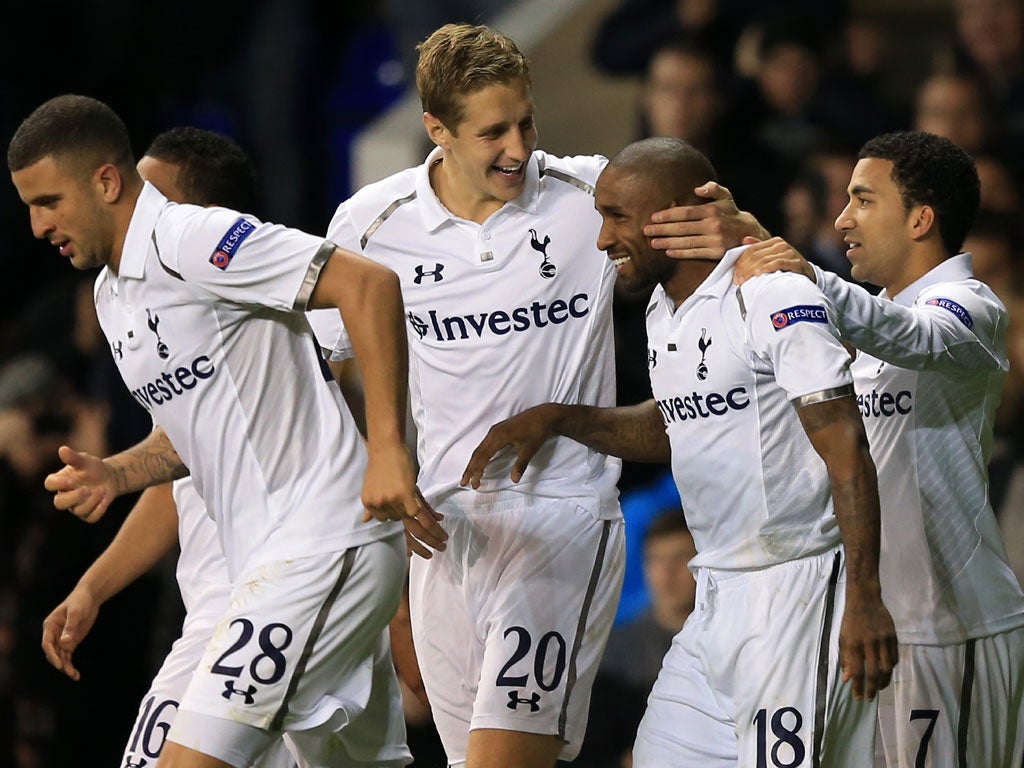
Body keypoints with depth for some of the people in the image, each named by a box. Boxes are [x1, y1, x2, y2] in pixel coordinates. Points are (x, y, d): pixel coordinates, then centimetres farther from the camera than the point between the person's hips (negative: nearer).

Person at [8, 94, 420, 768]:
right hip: (268, 558, 10)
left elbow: (368, 284, -20)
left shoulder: (189, 239, -14)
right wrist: (113, 475, 6)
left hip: (325, 541, -10)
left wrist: (388, 447, -25)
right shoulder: (113, 292, 17)